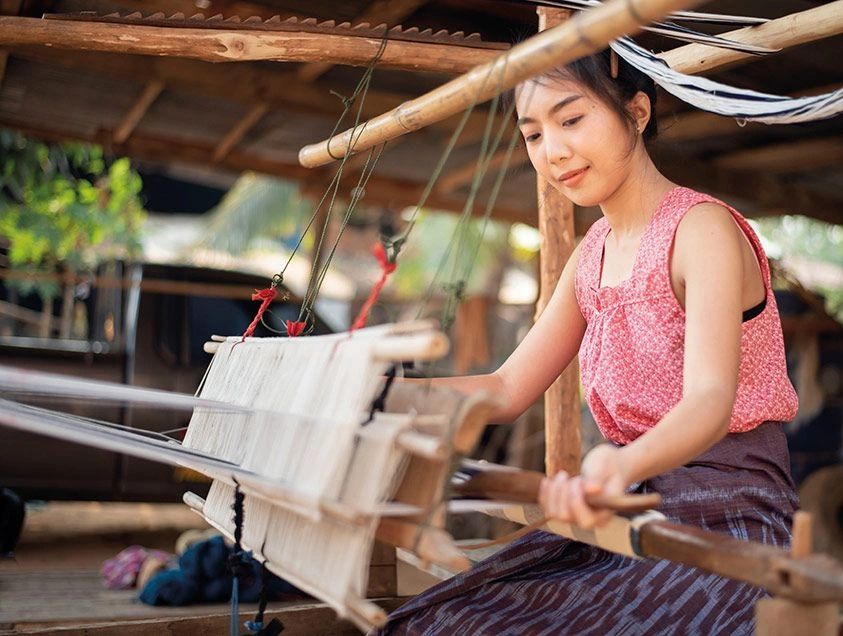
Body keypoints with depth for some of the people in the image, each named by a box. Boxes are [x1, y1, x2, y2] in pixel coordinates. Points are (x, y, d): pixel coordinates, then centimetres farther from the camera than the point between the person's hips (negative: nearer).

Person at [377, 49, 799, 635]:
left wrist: (626, 464, -50)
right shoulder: (595, 252, 11)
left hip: (721, 516, -7)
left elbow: (710, 397, -29)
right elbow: (509, 389, 11)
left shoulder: (701, 228, -13)